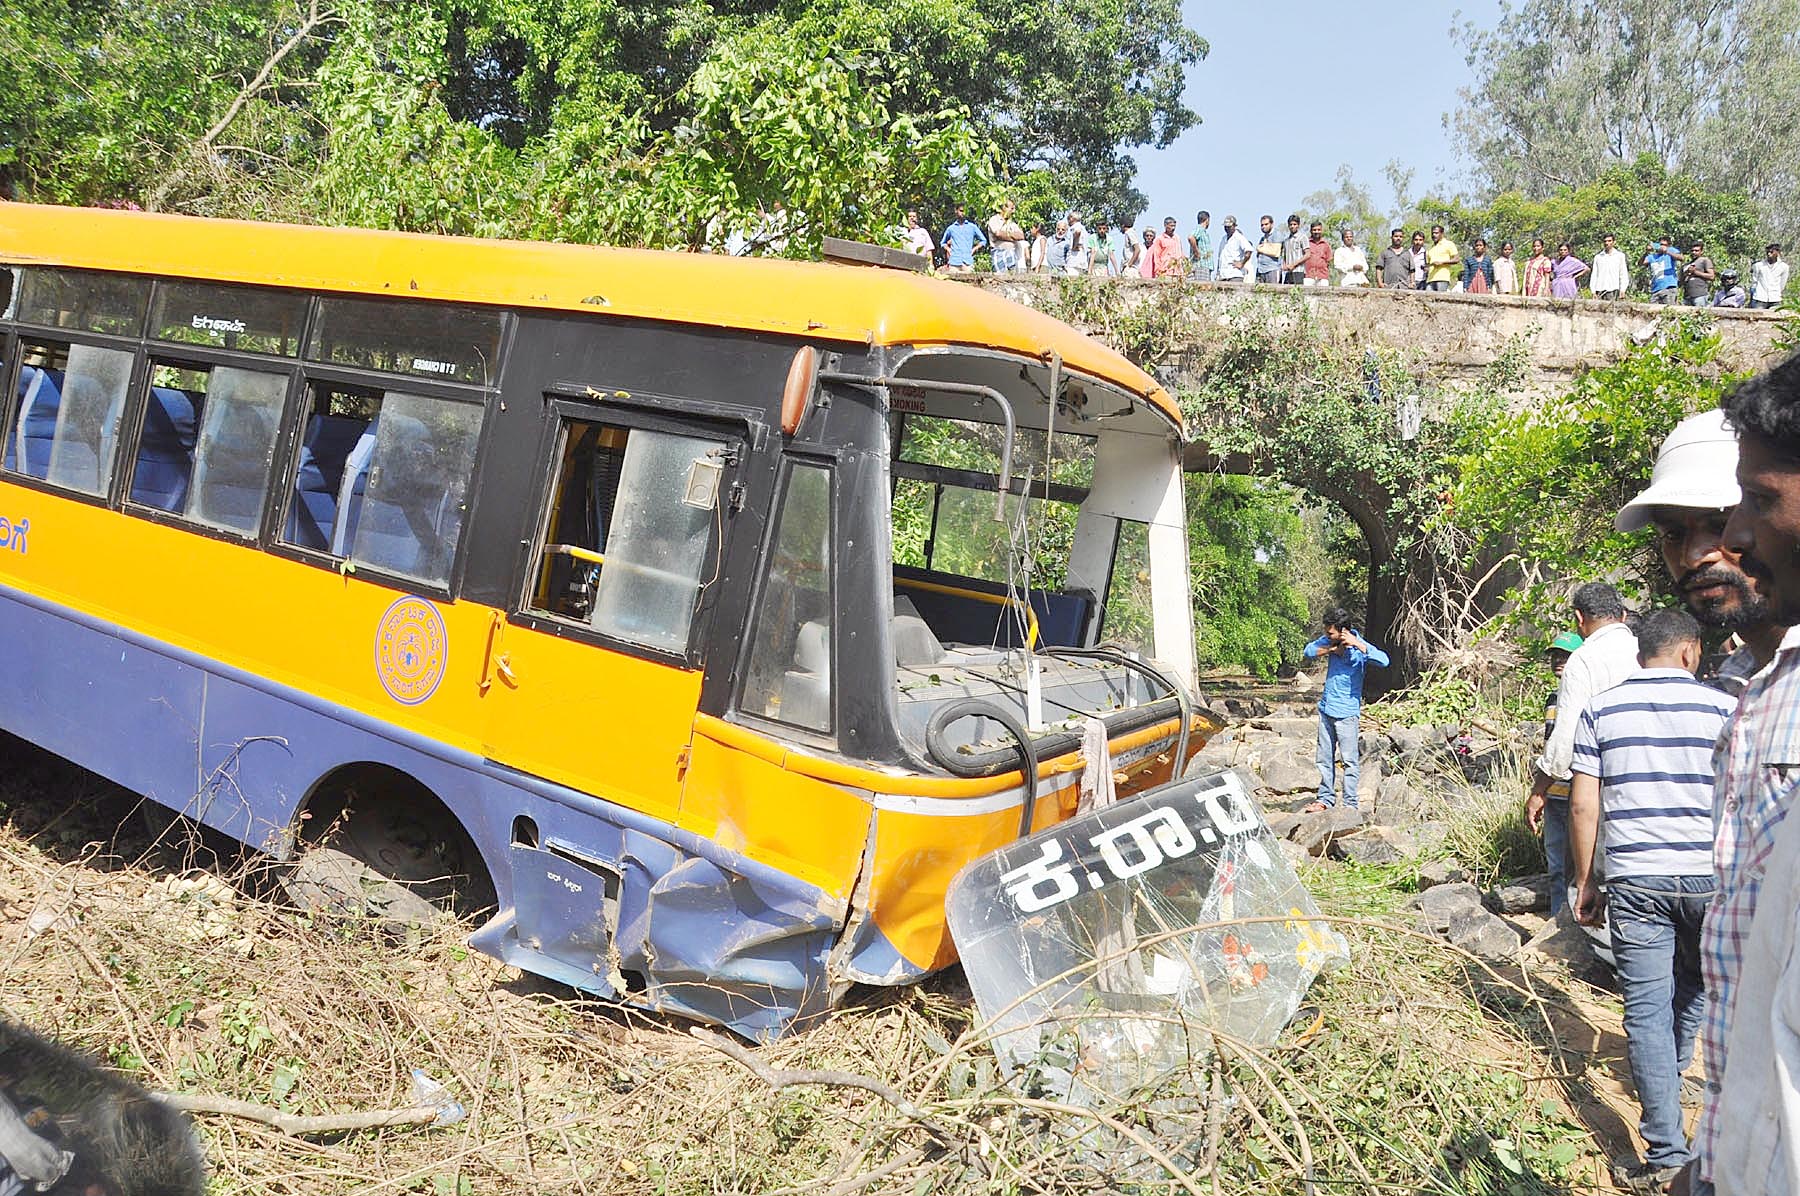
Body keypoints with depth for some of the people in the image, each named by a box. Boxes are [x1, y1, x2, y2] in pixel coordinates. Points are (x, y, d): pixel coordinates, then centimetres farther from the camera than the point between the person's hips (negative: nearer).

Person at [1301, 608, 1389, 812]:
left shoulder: (1359, 647, -16)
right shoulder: (1330, 641, 1)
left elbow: (1384, 661, -30)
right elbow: (1309, 651, 2)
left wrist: (1357, 644, -35)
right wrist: (1330, 649, -12)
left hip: (1346, 712, -6)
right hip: (1326, 708, 6)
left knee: (1349, 759, -2)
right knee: (1325, 757, 12)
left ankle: (1350, 804, 4)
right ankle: (1325, 799, 21)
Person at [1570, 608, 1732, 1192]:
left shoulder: (1600, 709, 1)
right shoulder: (1723, 708, -1)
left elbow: (1582, 805, -1)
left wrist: (1585, 882, 7)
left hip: (1633, 880, -1)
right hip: (1709, 876, 1)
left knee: (1647, 1005, 2)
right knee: (1697, 979, 27)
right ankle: (1672, 1067, 50)